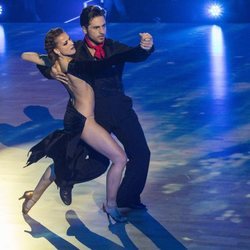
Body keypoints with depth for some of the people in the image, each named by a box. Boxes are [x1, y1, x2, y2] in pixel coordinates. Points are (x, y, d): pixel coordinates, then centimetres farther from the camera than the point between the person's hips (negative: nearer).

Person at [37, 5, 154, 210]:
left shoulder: (114, 48, 4)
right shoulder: (75, 50, -3)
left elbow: (135, 55, -14)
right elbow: (43, 62, 4)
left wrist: (145, 47, -38)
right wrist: (51, 72, -19)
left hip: (121, 108, 4)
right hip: (94, 113, -3)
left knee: (141, 153, -1)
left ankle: (127, 198, 16)